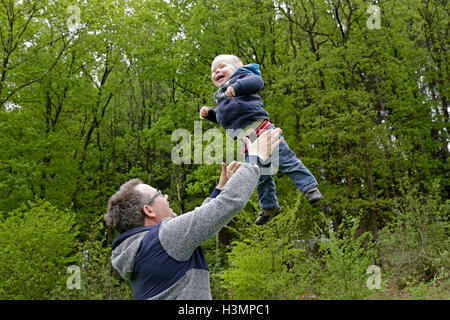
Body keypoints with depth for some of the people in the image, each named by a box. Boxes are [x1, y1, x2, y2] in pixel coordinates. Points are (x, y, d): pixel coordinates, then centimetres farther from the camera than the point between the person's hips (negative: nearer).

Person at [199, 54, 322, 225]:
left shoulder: (242, 75, 9)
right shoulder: (219, 96, 30)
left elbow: (257, 81, -13)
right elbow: (223, 119, 36)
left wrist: (236, 87, -27)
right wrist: (208, 113, 19)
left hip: (260, 129, -7)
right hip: (247, 141, 7)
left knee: (286, 161, -11)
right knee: (260, 175, 11)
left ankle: (310, 187, -4)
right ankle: (269, 206, 23)